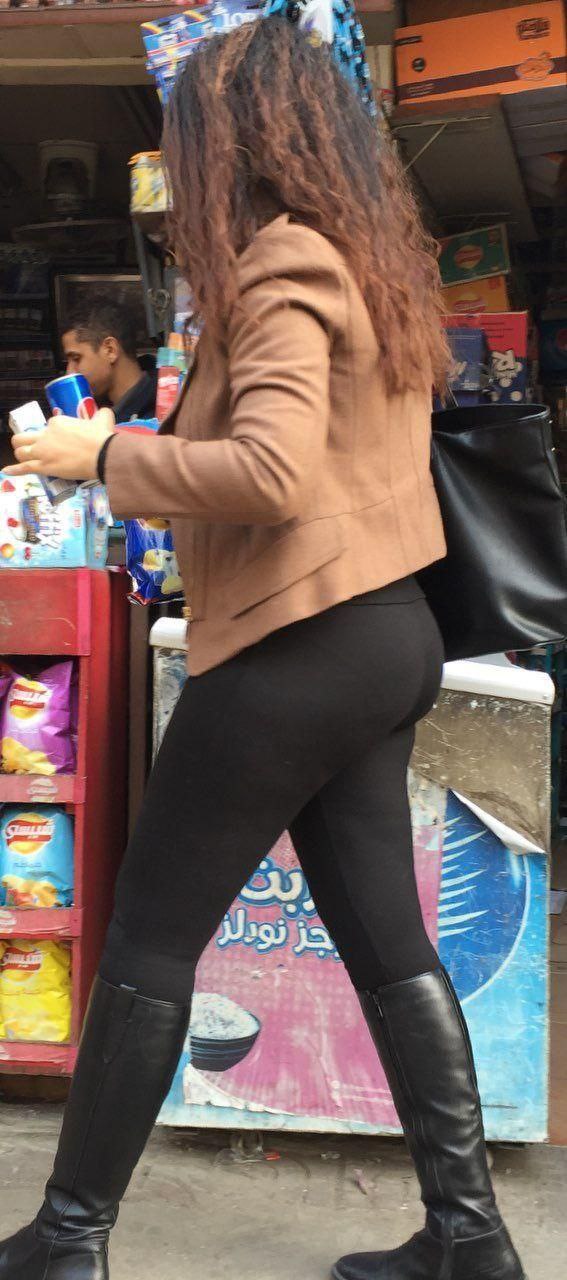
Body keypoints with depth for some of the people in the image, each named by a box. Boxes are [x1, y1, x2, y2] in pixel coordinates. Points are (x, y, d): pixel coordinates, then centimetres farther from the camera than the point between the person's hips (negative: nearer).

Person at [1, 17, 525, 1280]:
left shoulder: (284, 266, -13)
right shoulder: (372, 259, 14)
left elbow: (271, 473, -27)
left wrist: (106, 454, -15)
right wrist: (155, 454, 17)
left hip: (299, 648, -9)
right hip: (385, 633, 9)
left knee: (148, 947, 2)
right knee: (389, 942, 12)